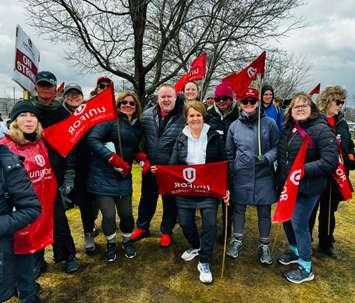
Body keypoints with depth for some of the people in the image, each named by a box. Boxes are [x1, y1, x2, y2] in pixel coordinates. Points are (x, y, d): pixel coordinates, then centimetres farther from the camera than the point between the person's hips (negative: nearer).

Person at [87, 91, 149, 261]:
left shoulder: (138, 126, 11)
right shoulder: (110, 119, -8)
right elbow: (92, 140, -19)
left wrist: (142, 158, 0)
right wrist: (115, 160, -22)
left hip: (123, 177, 5)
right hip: (103, 175, -4)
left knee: (126, 213, 6)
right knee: (109, 215, -2)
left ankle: (127, 241, 37)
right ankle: (111, 244, 29)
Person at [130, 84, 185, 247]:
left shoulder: (183, 116, -10)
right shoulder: (147, 115, 1)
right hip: (150, 166, 3)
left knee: (170, 201, 12)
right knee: (147, 198, 19)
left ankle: (166, 231, 33)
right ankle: (142, 227, 40)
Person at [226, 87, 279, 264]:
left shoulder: (269, 123, -4)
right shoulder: (234, 126, 3)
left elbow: (277, 146, 2)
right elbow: (229, 153, 9)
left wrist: (267, 157, -18)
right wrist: (229, 176, 9)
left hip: (263, 176, -1)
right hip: (240, 177, 2)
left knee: (264, 212, 10)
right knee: (238, 209, 13)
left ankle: (264, 245, 29)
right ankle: (237, 240, 34)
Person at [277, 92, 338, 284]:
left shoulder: (321, 129, -16)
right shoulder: (288, 129, 6)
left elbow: (330, 161, -21)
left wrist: (302, 170, -26)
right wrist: (281, 174, 9)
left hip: (306, 188, -7)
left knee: (299, 225, 2)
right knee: (286, 219, 19)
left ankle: (306, 268, 23)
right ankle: (295, 251, 45)